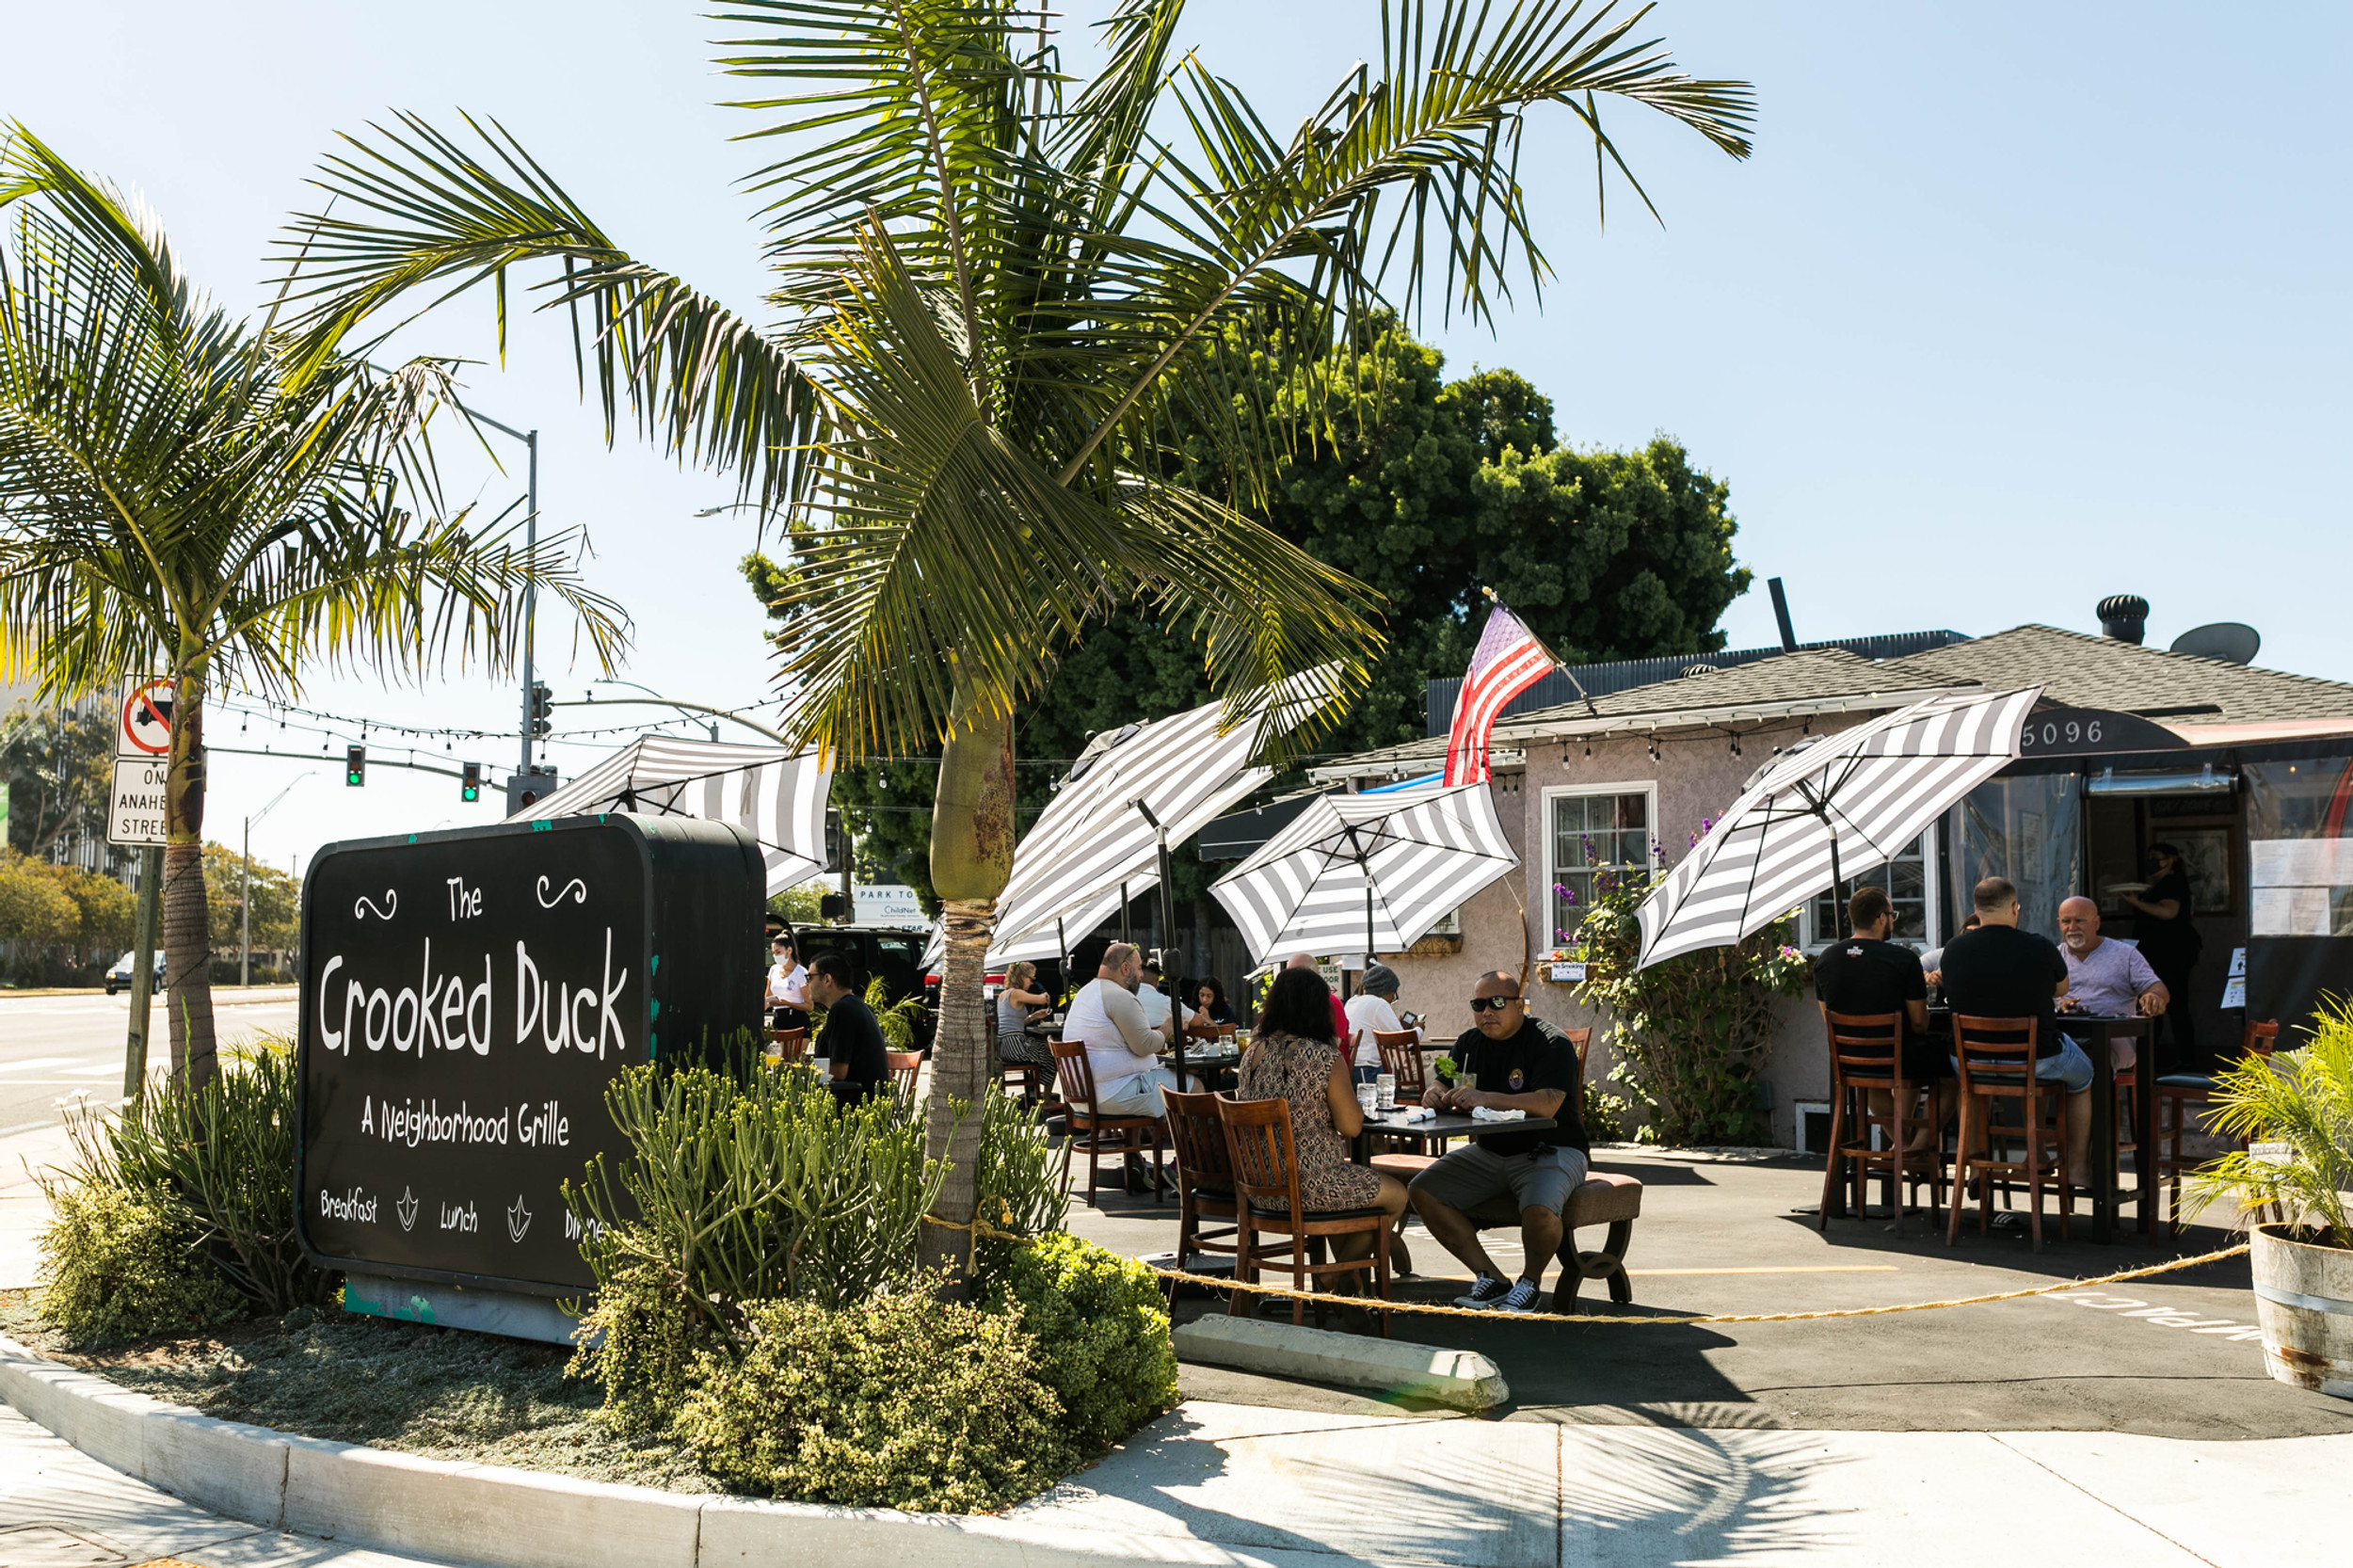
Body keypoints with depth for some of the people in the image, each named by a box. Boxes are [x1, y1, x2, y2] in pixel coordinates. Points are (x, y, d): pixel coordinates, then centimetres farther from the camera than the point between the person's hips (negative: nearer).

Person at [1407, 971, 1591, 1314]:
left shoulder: (1551, 1044, -12)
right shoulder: (1469, 1044, 9)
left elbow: (1547, 1104, -27)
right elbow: (1445, 1091, 7)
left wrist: (1486, 1099, -37)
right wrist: (1437, 1094, -19)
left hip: (1548, 1151, -6)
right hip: (1489, 1151, 6)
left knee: (1540, 1212, -36)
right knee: (1422, 1192, -11)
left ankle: (1530, 1281, -2)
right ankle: (1490, 1278, -4)